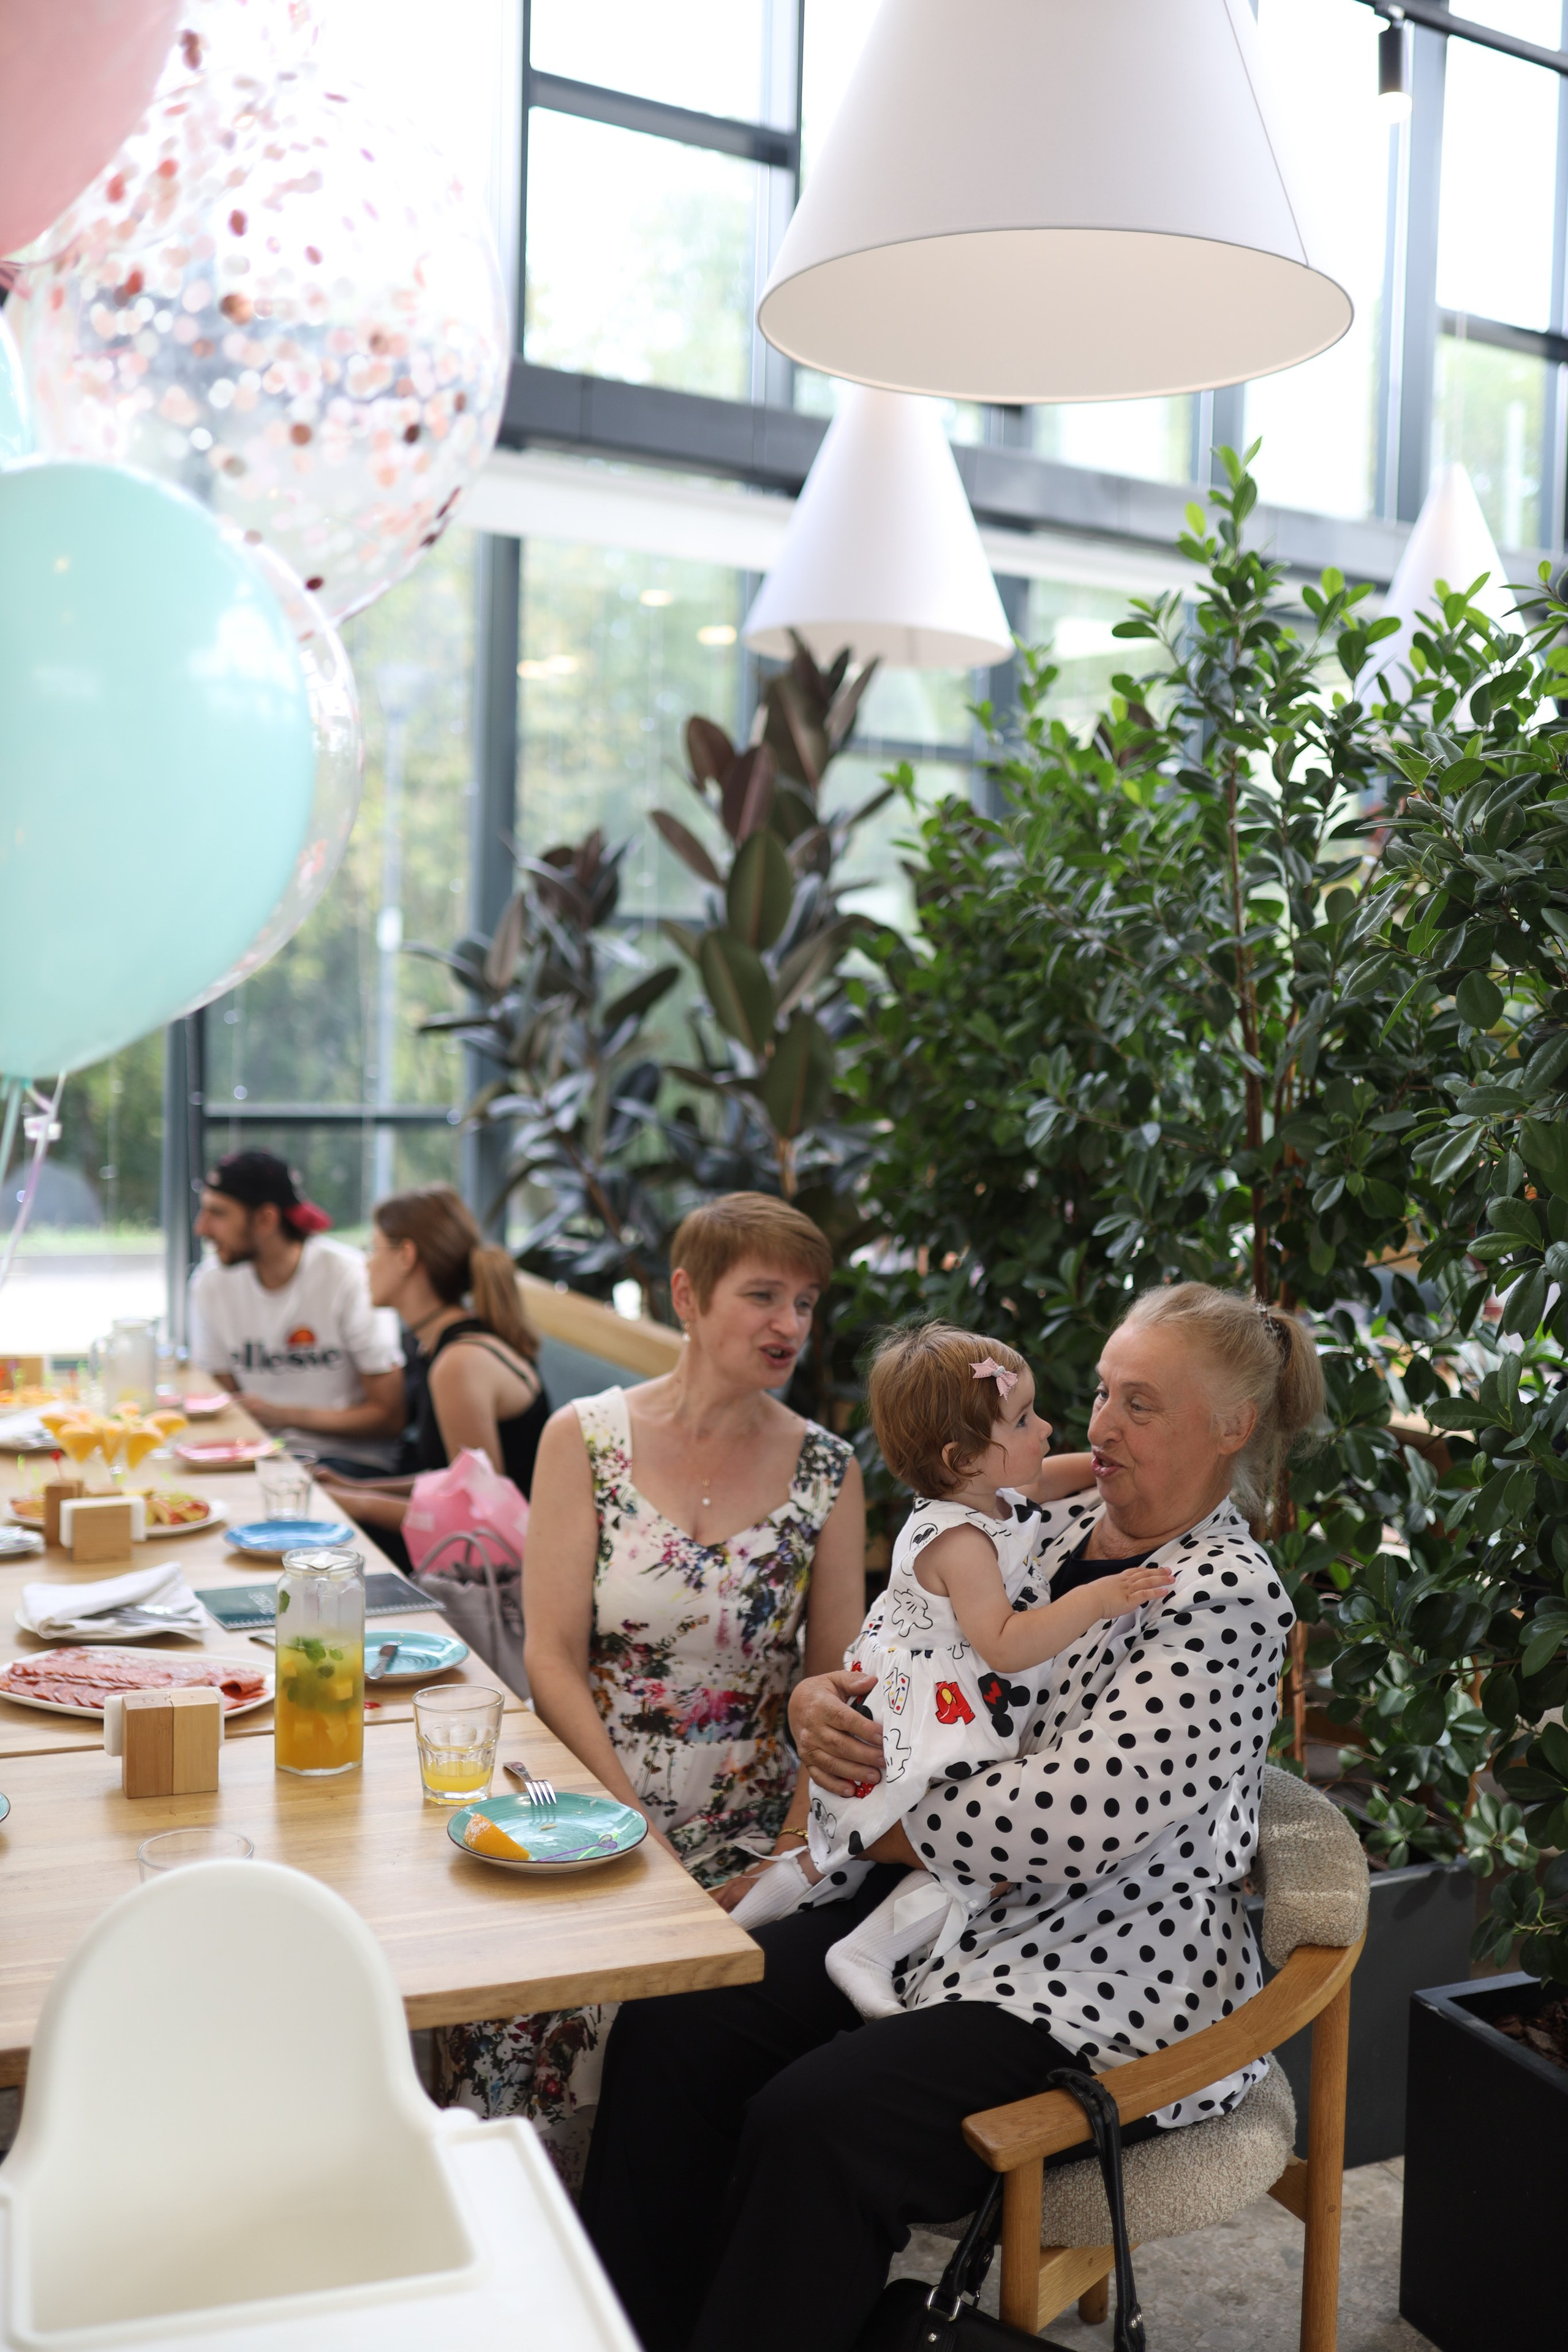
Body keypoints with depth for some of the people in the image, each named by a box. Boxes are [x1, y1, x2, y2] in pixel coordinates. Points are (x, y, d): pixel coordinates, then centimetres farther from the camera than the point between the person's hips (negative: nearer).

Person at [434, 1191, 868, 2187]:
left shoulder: (826, 1468, 5)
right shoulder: (585, 1439, 0)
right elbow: (553, 1657, -4)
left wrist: (796, 1850, -8)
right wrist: (634, 1824, -14)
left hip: (748, 1822, 1)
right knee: (521, 1985, -26)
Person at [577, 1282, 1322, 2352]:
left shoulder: (1227, 1596, -14)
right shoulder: (1057, 1530, 10)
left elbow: (1087, 1813, -24)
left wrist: (899, 1824, -13)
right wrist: (821, 1698, -8)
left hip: (1105, 1976, -8)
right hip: (949, 1905, 8)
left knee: (815, 2122, -27)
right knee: (671, 2029, -9)